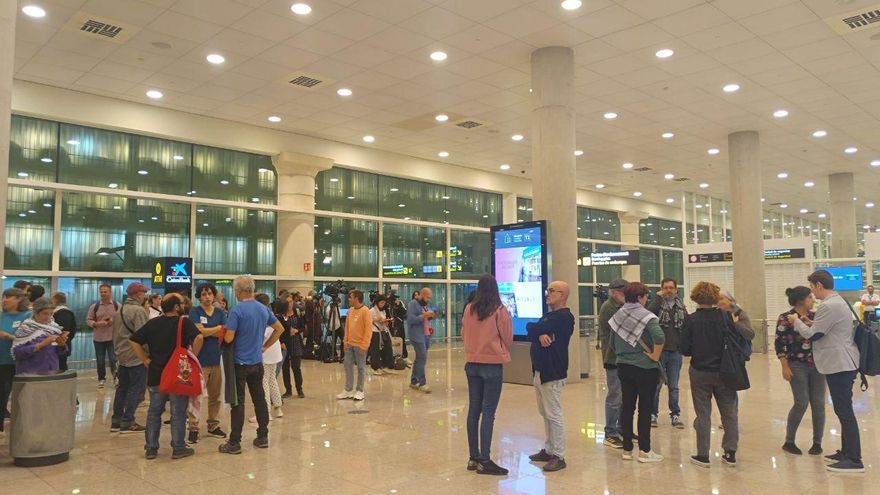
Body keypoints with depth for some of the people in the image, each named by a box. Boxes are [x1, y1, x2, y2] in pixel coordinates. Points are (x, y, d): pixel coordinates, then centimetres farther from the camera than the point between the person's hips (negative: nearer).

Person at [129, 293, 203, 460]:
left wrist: (146, 360, 5)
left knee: (154, 412, 15)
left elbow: (133, 341, 4)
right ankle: (178, 448, 11)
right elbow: (199, 338, -27)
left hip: (155, 375, 5)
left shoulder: (152, 323, 5)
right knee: (178, 413, 5)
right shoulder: (184, 323, -11)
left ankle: (151, 448, 20)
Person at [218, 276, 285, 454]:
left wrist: (225, 331, 2)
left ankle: (235, 443, 6)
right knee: (259, 399, 12)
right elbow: (280, 329, 11)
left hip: (240, 362, -6)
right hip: (257, 362, 6)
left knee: (238, 402, 0)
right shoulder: (264, 309, 4)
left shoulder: (237, 311, -16)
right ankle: (263, 437, 20)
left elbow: (228, 338, -20)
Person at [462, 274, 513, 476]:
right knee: (488, 413, -2)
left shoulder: (469, 309, 1)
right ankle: (484, 461, -1)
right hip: (492, 365, -5)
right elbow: (508, 339, -3)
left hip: (472, 364, 5)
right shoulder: (499, 311, -11)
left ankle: (474, 458, 17)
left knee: (474, 410, 10)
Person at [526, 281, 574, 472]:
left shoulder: (564, 317, -14)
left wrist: (532, 327, 0)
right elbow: (534, 332, 3)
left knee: (554, 415, -5)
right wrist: (540, 334, -16)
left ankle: (559, 456, 2)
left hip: (552, 373, -10)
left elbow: (531, 329, -19)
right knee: (545, 413, 15)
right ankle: (549, 450, 25)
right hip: (540, 371, 10)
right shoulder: (550, 315, 18)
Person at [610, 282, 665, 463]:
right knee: (645, 409, 4)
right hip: (645, 368, -5)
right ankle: (644, 451, 10)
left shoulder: (618, 316, 4)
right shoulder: (646, 316, -14)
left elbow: (612, 343, 9)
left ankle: (627, 449, 18)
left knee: (627, 407, 11)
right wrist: (655, 355, -17)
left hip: (623, 367, 6)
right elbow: (659, 337, -30)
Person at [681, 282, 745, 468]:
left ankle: (703, 455, 14)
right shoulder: (725, 316, -9)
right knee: (729, 412, 14)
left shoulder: (691, 320, -12)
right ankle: (730, 453, 19)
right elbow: (738, 341, -6)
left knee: (703, 414, 9)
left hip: (700, 373, -1)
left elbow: (684, 349, -10)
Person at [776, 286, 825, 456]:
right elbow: (779, 344, -9)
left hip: (817, 365, 5)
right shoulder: (785, 318, -8)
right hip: (797, 366, -5)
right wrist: (785, 367, -12)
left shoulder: (815, 316, 6)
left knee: (818, 404, 4)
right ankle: (789, 441, 9)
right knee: (801, 404, -6)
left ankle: (817, 442, 17)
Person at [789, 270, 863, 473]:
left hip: (839, 365, -11)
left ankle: (854, 460, -2)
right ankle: (847, 452, 24)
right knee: (844, 410, 16)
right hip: (845, 363, 11)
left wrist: (797, 321, 1)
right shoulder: (839, 302, 15)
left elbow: (812, 335, -14)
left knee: (844, 411, -6)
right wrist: (812, 323, 12)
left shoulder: (828, 306, -19)